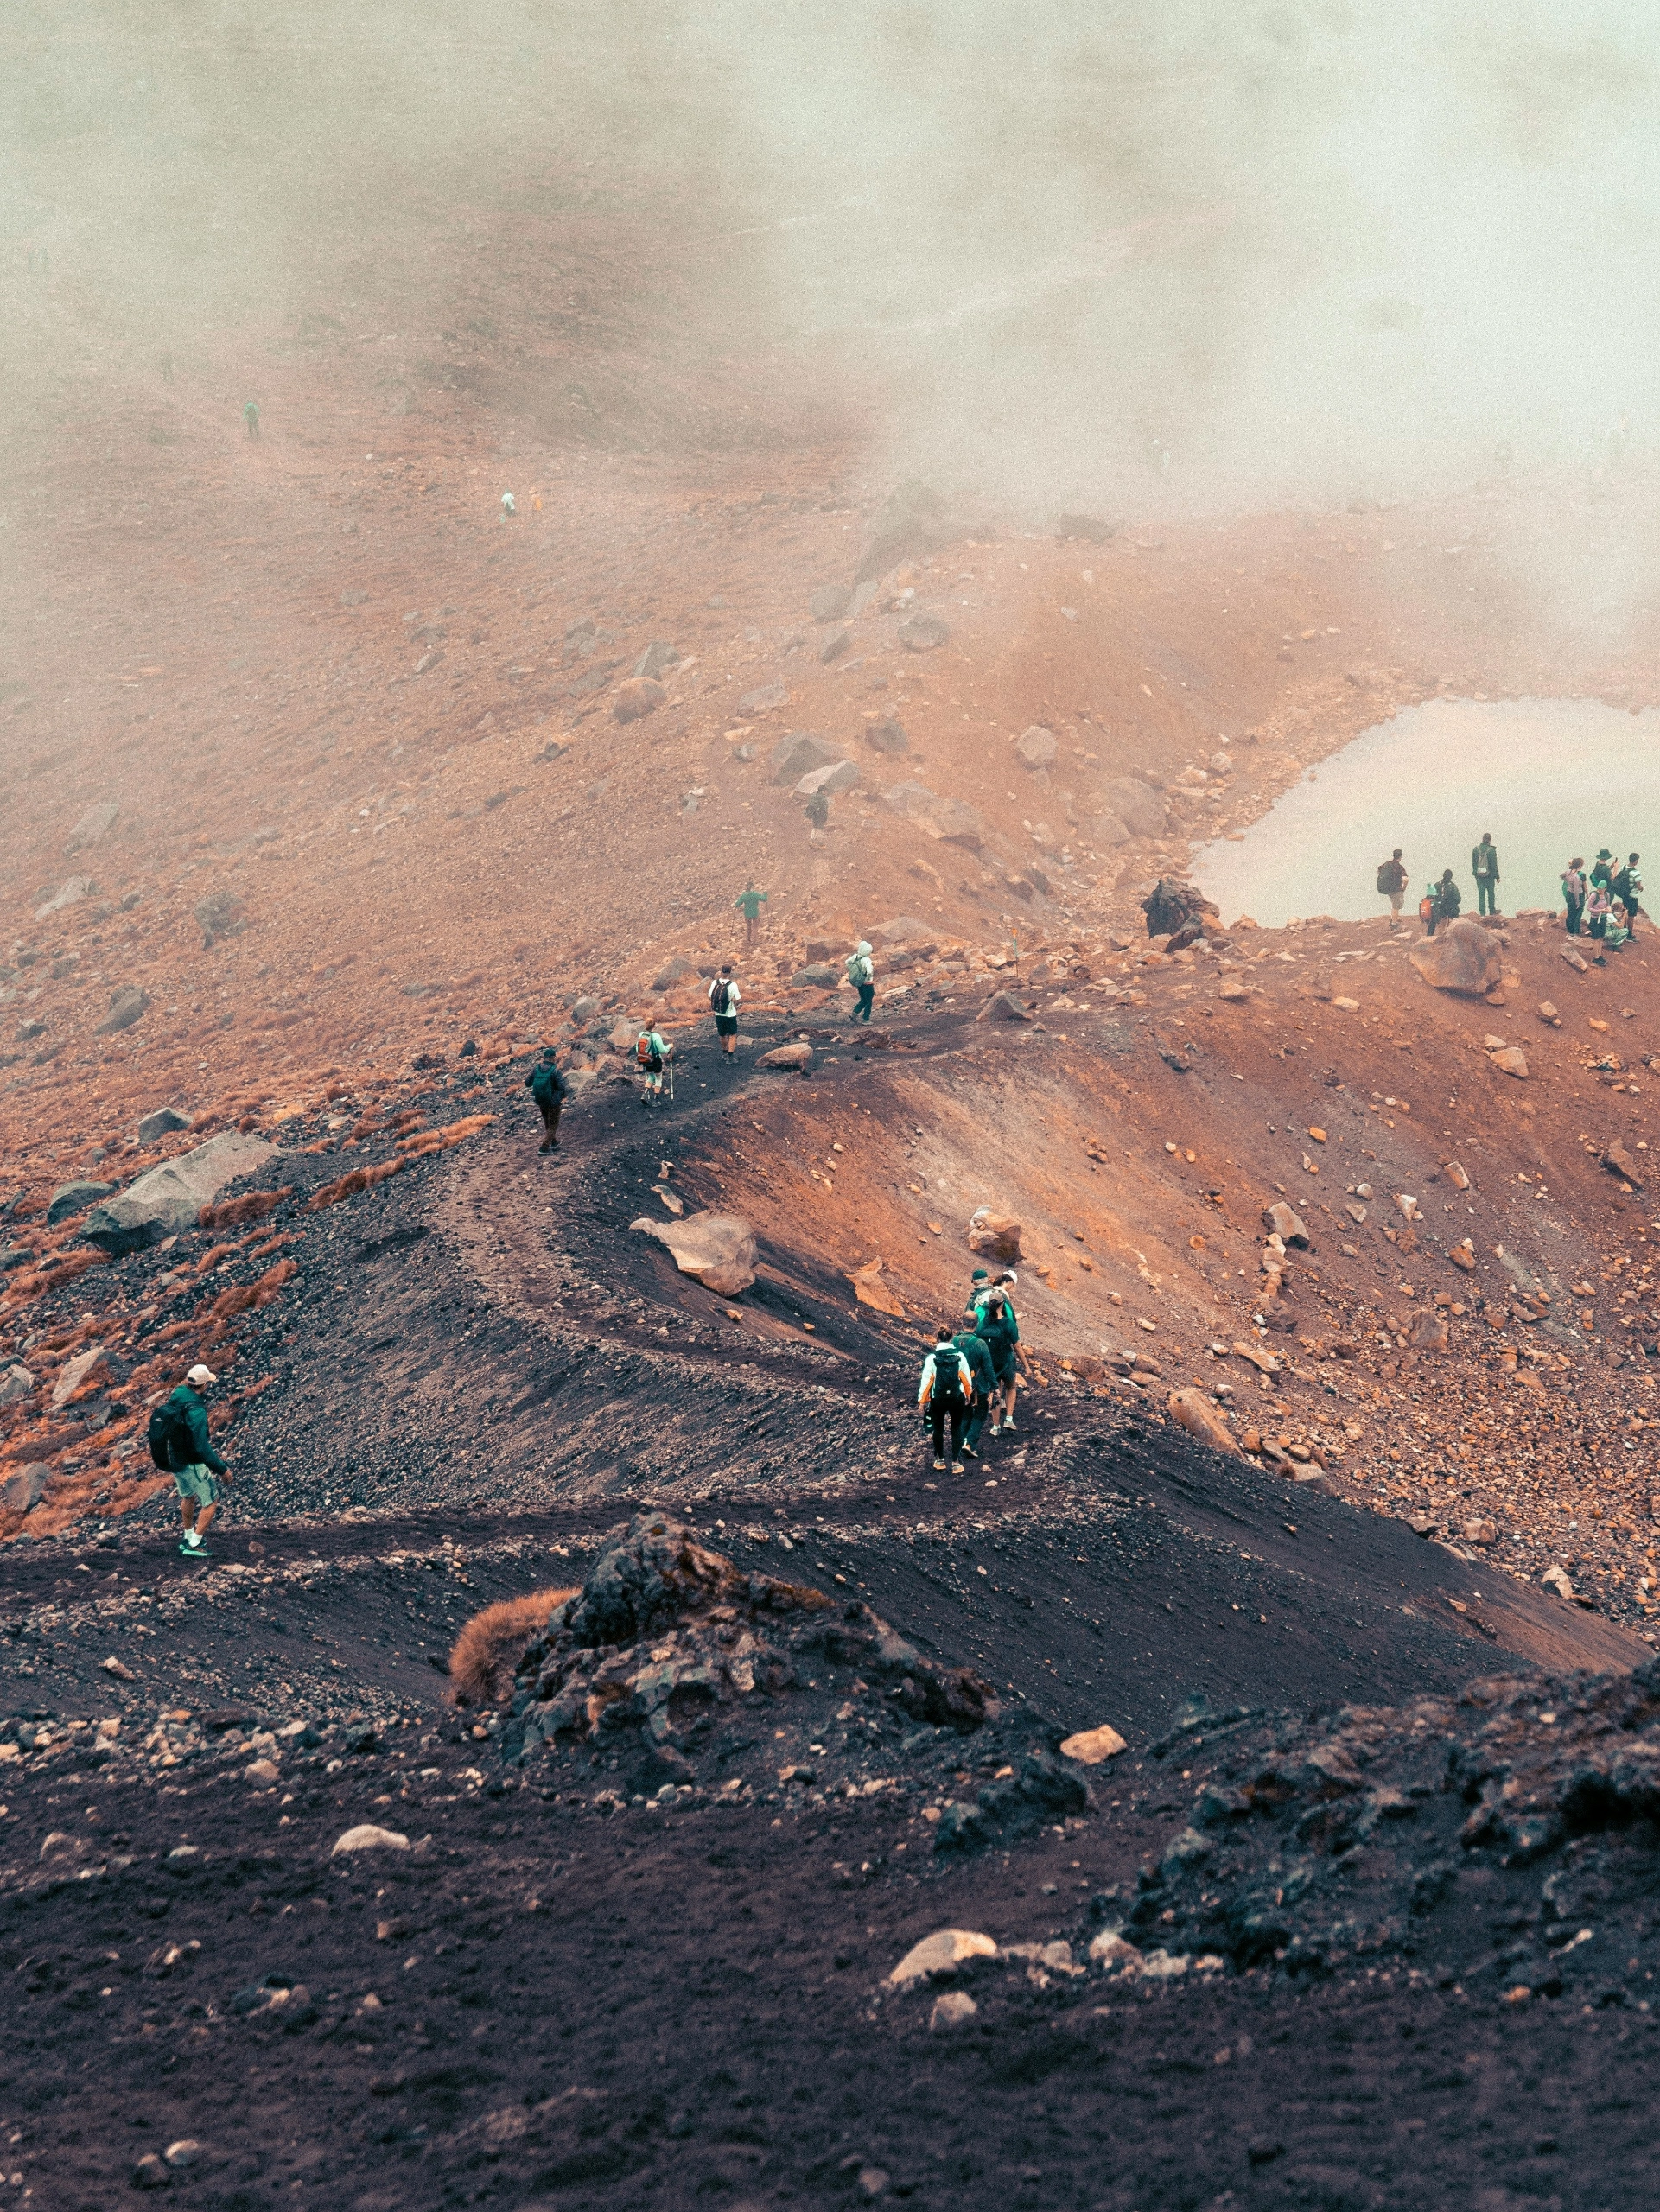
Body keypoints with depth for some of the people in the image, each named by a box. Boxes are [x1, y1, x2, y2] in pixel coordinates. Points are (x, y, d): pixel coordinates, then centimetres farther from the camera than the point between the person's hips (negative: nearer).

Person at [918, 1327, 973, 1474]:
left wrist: (922, 1400, 2)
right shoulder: (959, 1357, -9)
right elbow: (967, 1377, 0)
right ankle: (956, 1462, 12)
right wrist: (968, 1395, 17)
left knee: (938, 1429, 19)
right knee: (956, 1429, 14)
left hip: (937, 1400, -1)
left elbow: (926, 1380, -10)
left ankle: (940, 1461, 28)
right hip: (957, 1399, 1)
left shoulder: (932, 1359, -14)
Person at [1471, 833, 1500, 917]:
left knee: (1481, 894, 6)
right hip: (1489, 875, -3)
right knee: (1491, 893, 12)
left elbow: (1473, 863, 7)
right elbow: (1494, 865, -10)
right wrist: (1497, 877, -3)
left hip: (1479, 875, 3)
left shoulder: (1476, 849, -1)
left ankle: (1482, 912, 3)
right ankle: (1492, 911, 19)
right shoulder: (1491, 850, -12)